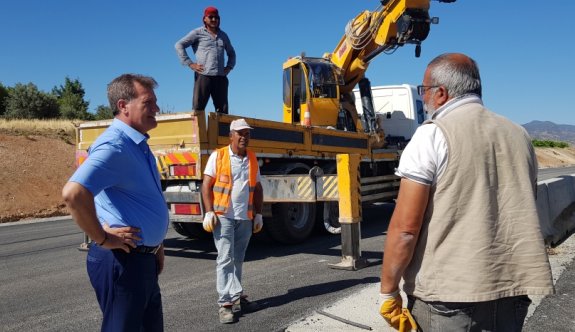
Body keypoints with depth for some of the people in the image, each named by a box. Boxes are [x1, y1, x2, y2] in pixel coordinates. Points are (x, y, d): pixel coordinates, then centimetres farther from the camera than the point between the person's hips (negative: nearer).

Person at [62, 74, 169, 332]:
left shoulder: (138, 145, 11)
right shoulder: (114, 145, -21)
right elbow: (73, 193, -36)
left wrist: (156, 246, 18)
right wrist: (102, 238, -23)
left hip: (143, 259, 10)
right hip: (121, 260, -10)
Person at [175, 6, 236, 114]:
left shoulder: (223, 35, 21)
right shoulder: (198, 33, 5)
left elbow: (231, 52, 34)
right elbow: (179, 45, -1)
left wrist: (229, 66, 16)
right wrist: (190, 63, -9)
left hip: (221, 77, 5)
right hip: (203, 76, -5)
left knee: (222, 110, 2)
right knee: (197, 108, -9)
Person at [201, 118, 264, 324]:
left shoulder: (252, 159, 11)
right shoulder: (218, 156, -2)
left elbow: (257, 188, 15)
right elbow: (206, 185, -4)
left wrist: (258, 214, 11)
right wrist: (209, 212, -12)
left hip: (245, 218, 5)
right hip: (223, 216, -4)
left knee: (238, 259, 10)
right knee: (225, 258, -5)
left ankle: (231, 300, 20)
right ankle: (231, 300, -2)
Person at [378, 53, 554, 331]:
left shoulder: (432, 136, -11)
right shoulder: (518, 135, 10)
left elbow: (405, 228, -16)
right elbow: (524, 215, 18)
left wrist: (389, 292, -6)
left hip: (449, 294, -6)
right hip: (512, 290, 6)